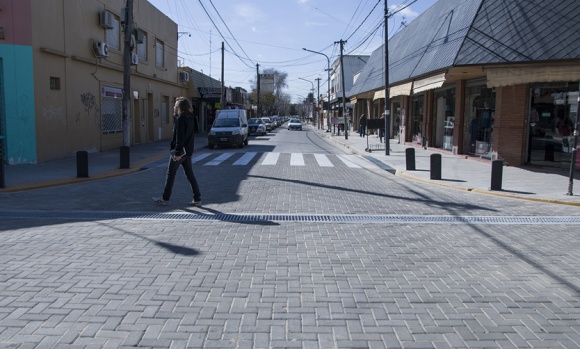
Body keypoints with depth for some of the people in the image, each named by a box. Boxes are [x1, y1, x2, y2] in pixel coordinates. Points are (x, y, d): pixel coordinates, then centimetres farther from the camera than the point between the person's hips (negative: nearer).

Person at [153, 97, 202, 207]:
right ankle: (197, 199, 8)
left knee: (170, 175, 4)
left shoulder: (180, 119, -16)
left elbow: (179, 137, -21)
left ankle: (165, 199, 14)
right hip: (188, 151, 8)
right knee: (190, 175, 10)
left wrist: (178, 152, -22)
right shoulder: (190, 118, 10)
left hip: (180, 151, -8)